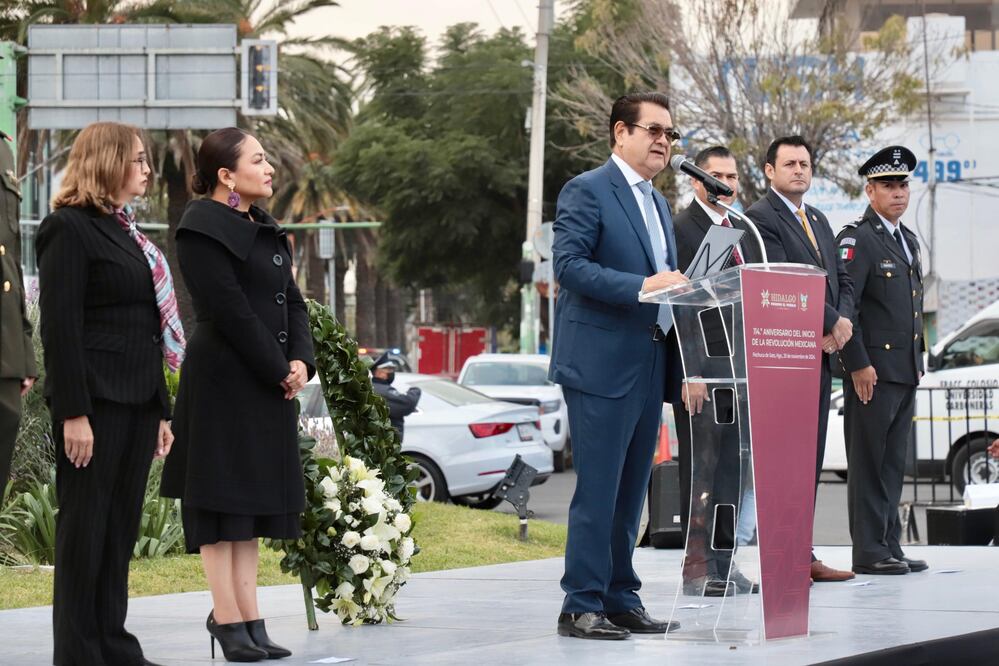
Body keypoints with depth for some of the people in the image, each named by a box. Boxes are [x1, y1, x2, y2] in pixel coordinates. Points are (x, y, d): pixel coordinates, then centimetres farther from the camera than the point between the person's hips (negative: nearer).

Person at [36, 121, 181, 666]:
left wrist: (161, 410, 17)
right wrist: (73, 413, -20)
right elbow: (60, 326, -14)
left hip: (136, 403, 8)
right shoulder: (70, 228, -8)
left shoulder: (125, 233, 18)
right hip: (94, 403, -8)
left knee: (121, 531, 10)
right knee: (84, 533, -3)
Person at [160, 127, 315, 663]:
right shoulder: (204, 230, -11)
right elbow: (230, 311, -17)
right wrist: (279, 370, -14)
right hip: (222, 382, -9)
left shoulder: (264, 230, 16)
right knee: (223, 498, -4)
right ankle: (228, 619, -1)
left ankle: (249, 619, 12)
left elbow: (292, 301, 14)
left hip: (270, 384, 9)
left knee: (254, 498, 9)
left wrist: (300, 360, -3)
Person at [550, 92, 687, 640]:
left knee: (630, 491, 10)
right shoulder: (587, 191, -6)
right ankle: (581, 608, -4)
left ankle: (620, 601, 15)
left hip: (649, 367, 8)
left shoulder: (659, 205, 21)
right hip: (601, 364, -8)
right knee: (598, 491, -8)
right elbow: (569, 265, -17)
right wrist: (640, 286, -24)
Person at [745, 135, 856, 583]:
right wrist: (830, 324, -12)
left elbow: (842, 280, 19)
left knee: (810, 461, 8)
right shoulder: (760, 218, -6)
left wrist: (843, 320, -1)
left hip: (822, 353, 9)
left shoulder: (818, 220, 21)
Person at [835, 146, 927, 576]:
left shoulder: (908, 241, 18)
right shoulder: (857, 240, -9)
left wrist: (918, 360, 19)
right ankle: (869, 552, -3)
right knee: (869, 463, -5)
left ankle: (890, 547, 15)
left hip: (905, 372, 8)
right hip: (872, 371, -8)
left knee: (894, 463, 11)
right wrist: (858, 364, -19)